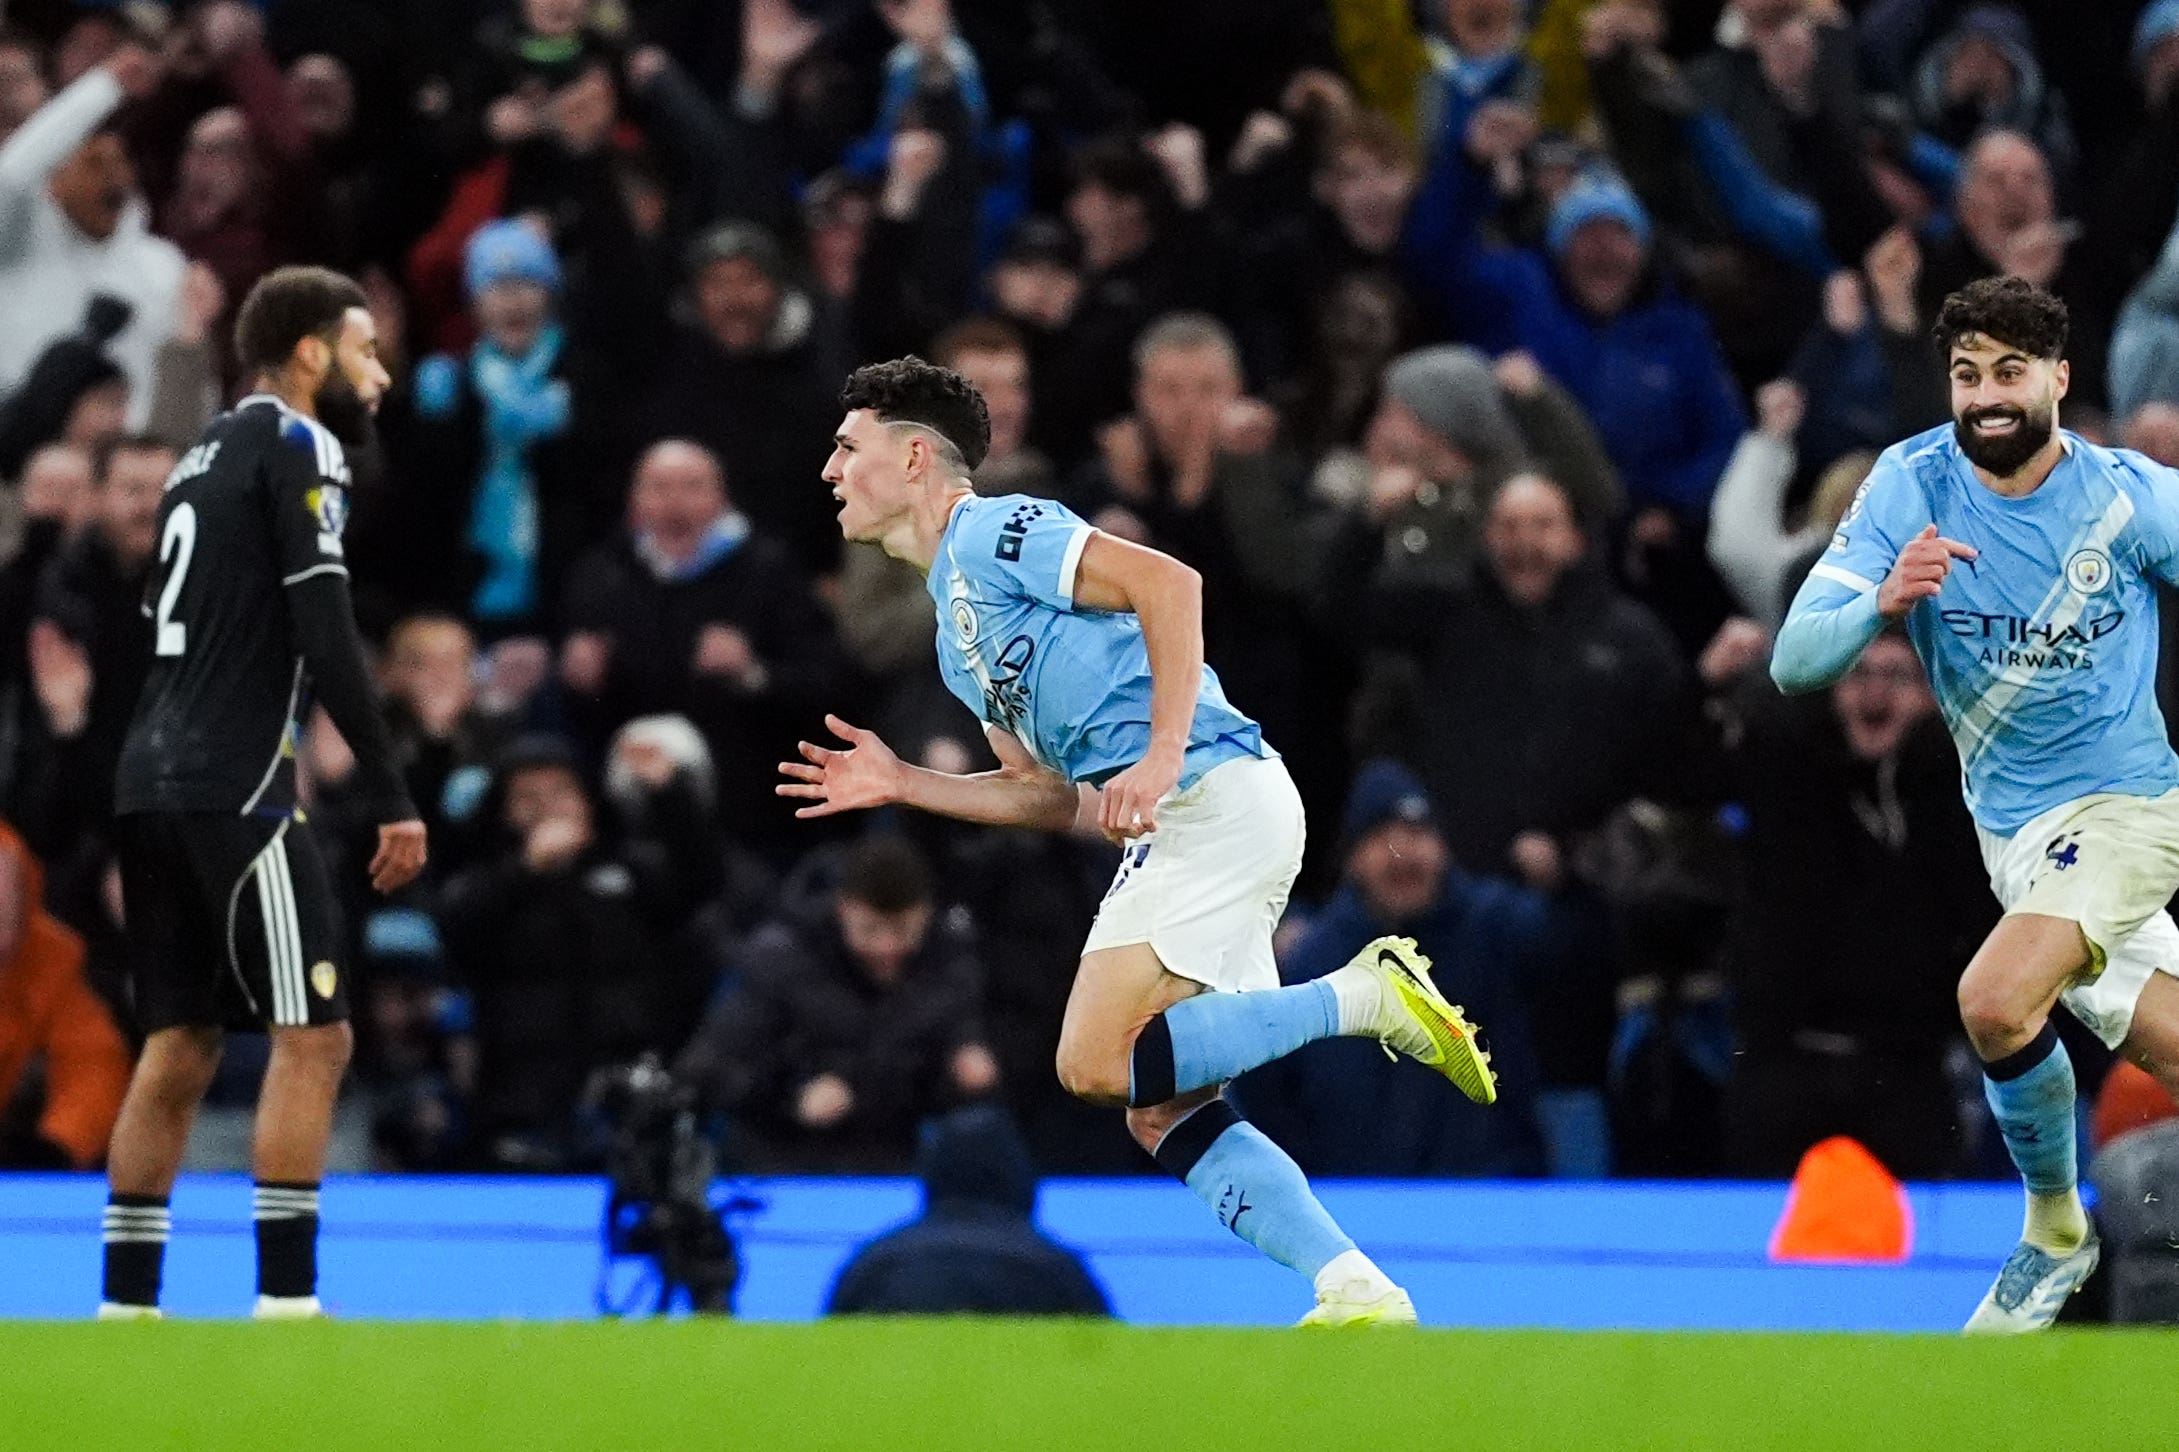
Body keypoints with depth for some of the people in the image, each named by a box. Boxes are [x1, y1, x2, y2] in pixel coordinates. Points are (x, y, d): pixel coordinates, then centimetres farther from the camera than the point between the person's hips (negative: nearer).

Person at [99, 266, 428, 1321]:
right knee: (313, 1035, -8)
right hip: (231, 787, -9)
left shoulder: (209, 452, 21)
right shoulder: (297, 445, -6)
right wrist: (391, 798, -15)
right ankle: (285, 1300, -14)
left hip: (153, 782, 9)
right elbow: (325, 636, -15)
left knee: (180, 1047, 10)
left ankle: (125, 1305, 9)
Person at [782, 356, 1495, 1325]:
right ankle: (1358, 1293, -6)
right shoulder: (956, 637, 27)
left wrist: (1161, 760, -20)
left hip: (1217, 797, -10)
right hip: (1182, 826, 10)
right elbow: (1051, 794, 27)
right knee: (1162, 1109, 2)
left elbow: (1169, 583, -13)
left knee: (1096, 1064, -18)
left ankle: (1364, 995, -13)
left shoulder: (993, 531, -1)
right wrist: (900, 785, 17)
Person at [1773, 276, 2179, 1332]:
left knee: (1994, 999, -26)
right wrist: (1881, 604, -36)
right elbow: (1794, 662, -16)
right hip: (2010, 829, 4)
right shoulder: (1911, 488, -11)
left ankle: (2056, 1229, -3)